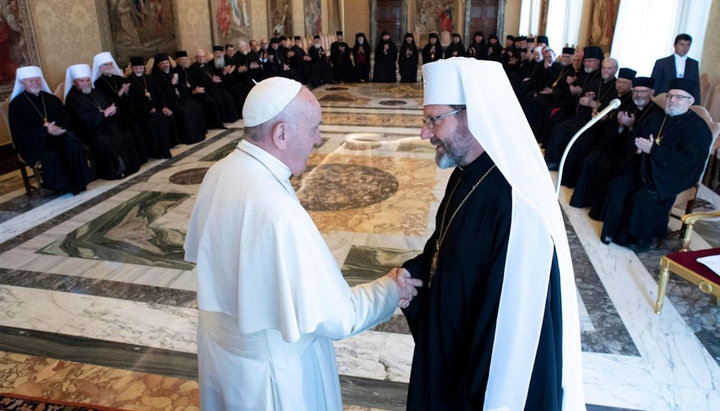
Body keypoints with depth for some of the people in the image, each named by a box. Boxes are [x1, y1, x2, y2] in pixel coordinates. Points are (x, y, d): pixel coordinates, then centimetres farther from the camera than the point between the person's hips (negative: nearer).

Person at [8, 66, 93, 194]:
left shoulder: (51, 99, 16)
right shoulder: (16, 104, 2)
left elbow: (66, 120, 10)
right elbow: (21, 132, -7)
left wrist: (58, 128, -15)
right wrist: (46, 130, -22)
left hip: (57, 134, 3)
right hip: (34, 142, -3)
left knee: (73, 147, -29)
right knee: (51, 155, -34)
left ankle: (78, 182, -21)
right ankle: (61, 186, -19)